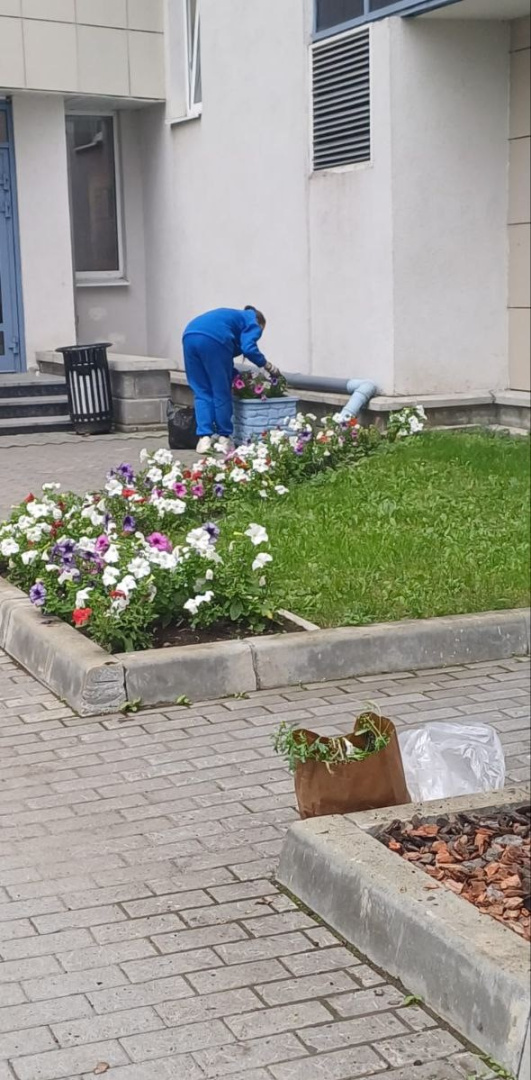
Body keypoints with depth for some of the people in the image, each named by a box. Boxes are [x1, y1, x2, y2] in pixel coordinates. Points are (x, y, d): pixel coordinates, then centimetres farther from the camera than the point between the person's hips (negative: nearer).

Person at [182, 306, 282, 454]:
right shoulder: (253, 323, 19)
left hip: (190, 336, 7)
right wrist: (268, 365, 11)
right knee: (222, 392, 7)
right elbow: (248, 349, -1)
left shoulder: (234, 316, 39)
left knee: (202, 392, 11)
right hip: (212, 340, -7)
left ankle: (204, 439, 4)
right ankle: (224, 438, 14)